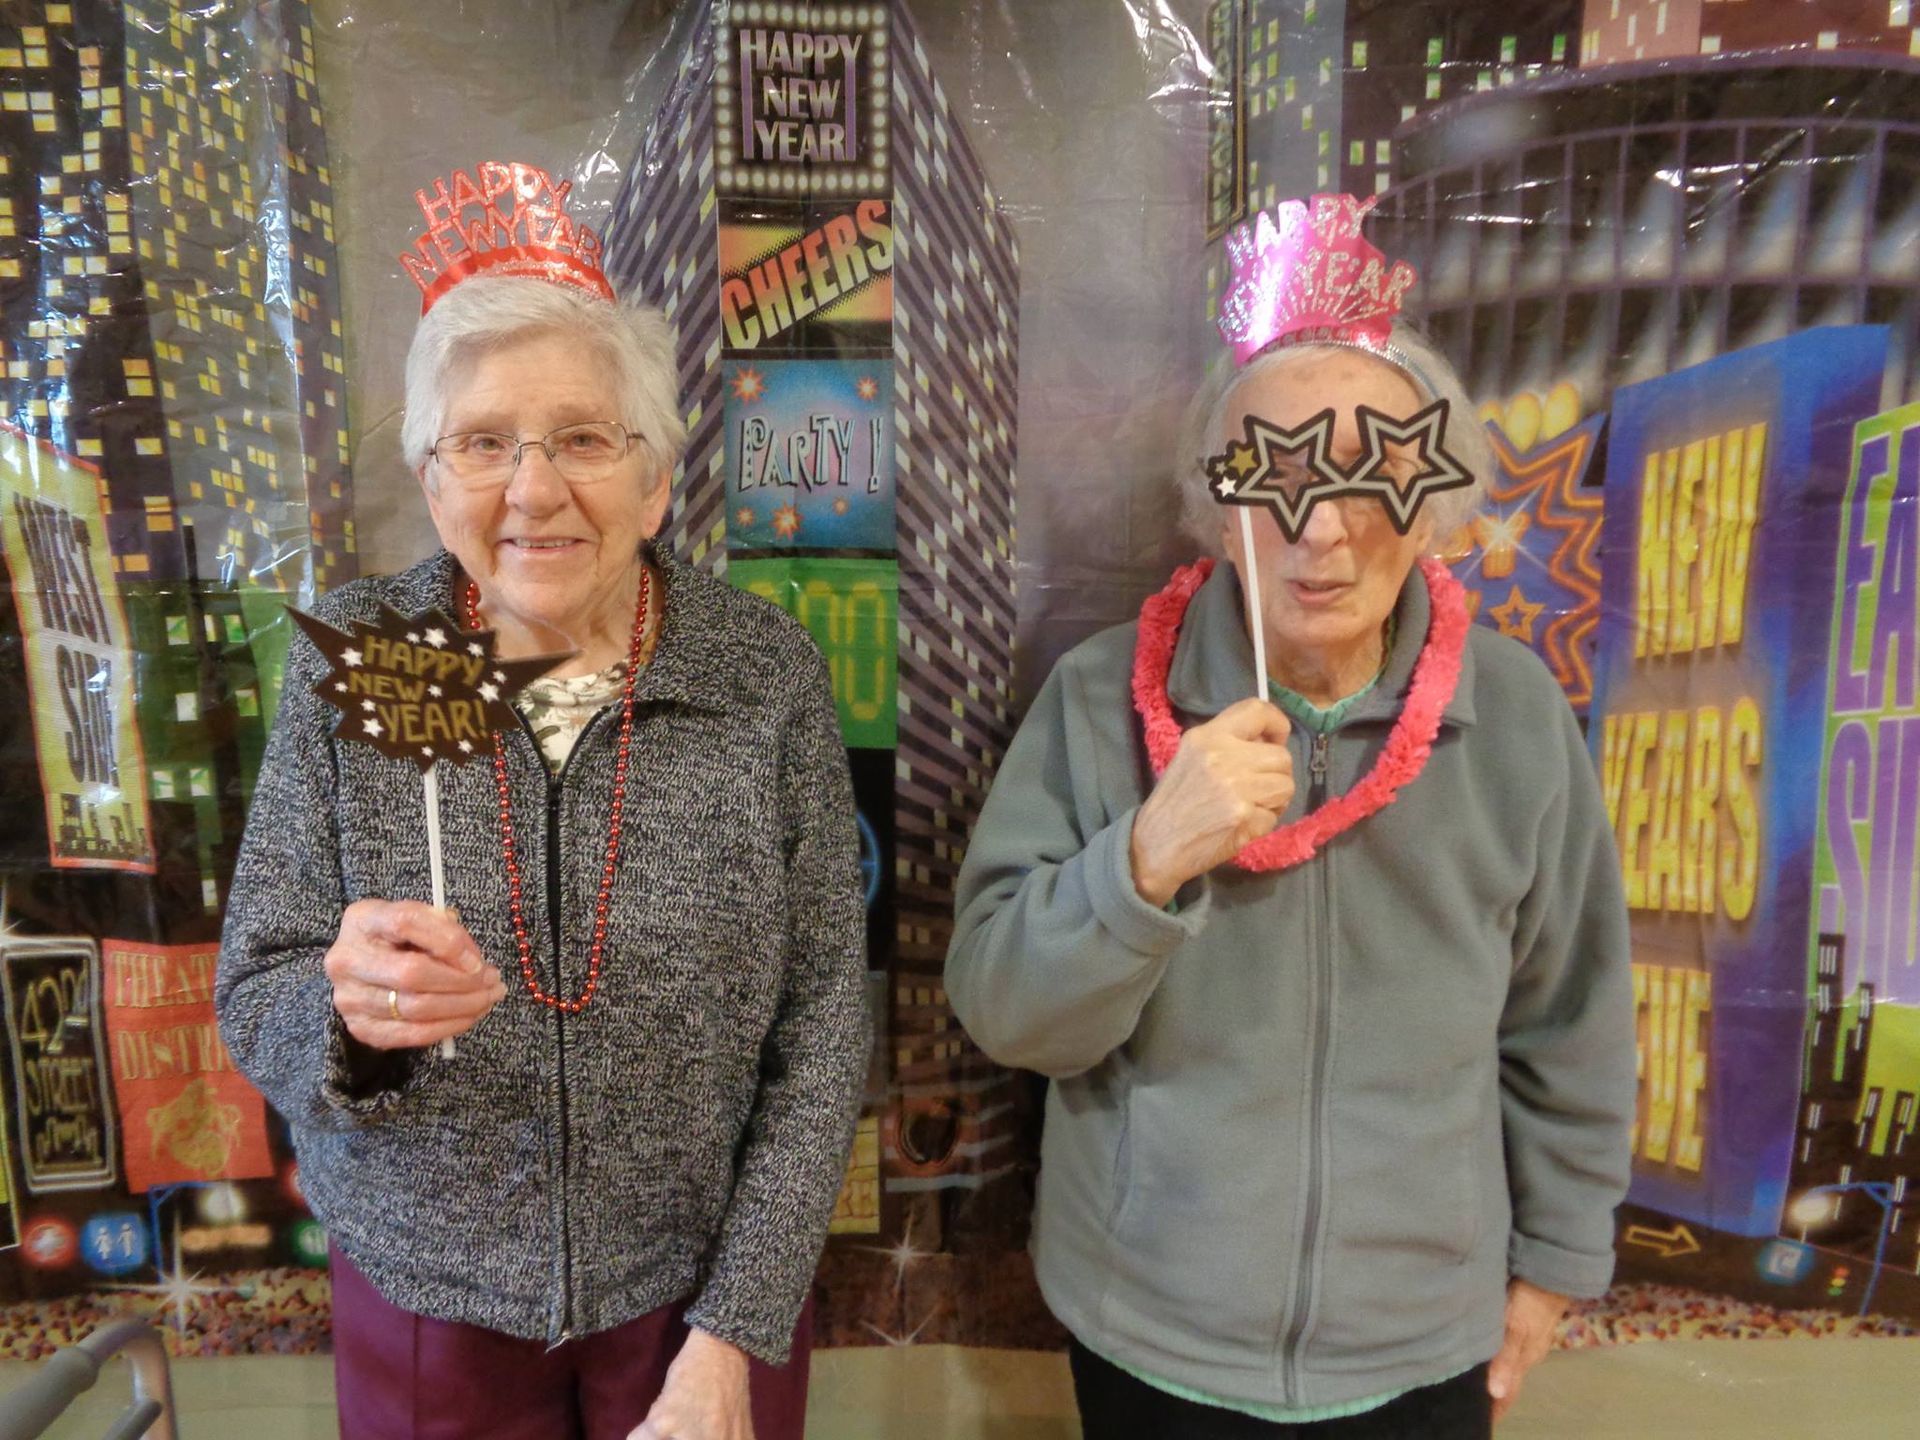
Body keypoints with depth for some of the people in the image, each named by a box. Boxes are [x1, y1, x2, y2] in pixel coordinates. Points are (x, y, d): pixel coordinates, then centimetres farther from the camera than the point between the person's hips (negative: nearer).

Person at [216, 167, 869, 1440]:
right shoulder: (353, 663, -11)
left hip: (705, 1287, -1)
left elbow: (822, 1023, -10)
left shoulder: (768, 673, -14)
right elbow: (257, 1006, -6)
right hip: (422, 1298, 2)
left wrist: (732, 1335, -12)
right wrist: (352, 1015, -29)